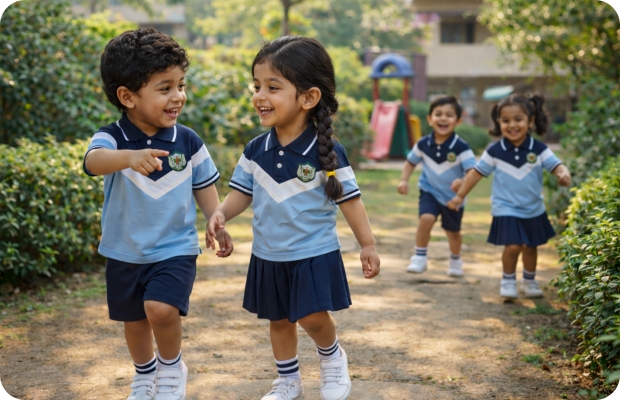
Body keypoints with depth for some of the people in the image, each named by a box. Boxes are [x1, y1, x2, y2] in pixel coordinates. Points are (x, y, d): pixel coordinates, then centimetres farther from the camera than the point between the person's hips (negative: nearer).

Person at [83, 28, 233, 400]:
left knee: (161, 308, -22)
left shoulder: (188, 141, -8)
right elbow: (94, 160, -39)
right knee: (134, 322, 16)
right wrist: (129, 157, -59)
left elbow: (204, 185, 6)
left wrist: (219, 226, -3)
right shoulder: (112, 138, -16)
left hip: (175, 248, -1)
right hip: (125, 252, 1)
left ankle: (172, 366, 8)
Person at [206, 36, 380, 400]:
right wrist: (221, 214, -16)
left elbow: (349, 199, -9)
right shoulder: (256, 150, -5)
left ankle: (333, 357, 23)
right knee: (279, 321, 15)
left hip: (315, 254, -4)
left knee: (313, 317, -11)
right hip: (268, 257, 5)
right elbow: (243, 192, 4)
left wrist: (368, 244, -6)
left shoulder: (328, 152, -16)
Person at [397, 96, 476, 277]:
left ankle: (455, 260, 43)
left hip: (453, 196, -1)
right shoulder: (423, 144, -12)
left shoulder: (461, 147, -23)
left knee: (453, 231, 15)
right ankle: (420, 258, -8)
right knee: (426, 218, -25)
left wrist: (463, 181, -47)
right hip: (430, 191, 1)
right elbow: (410, 162, 5)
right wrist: (404, 180, -9)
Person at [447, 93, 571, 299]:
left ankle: (529, 281, 37)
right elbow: (476, 173, -2)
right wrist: (460, 195, 1)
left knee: (530, 247, 14)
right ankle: (508, 280, 11)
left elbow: (557, 166, -17)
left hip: (533, 210, 2)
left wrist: (564, 174, -40)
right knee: (512, 246, -13)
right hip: (506, 210, -2)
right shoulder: (495, 151, -10)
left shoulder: (539, 149, -9)